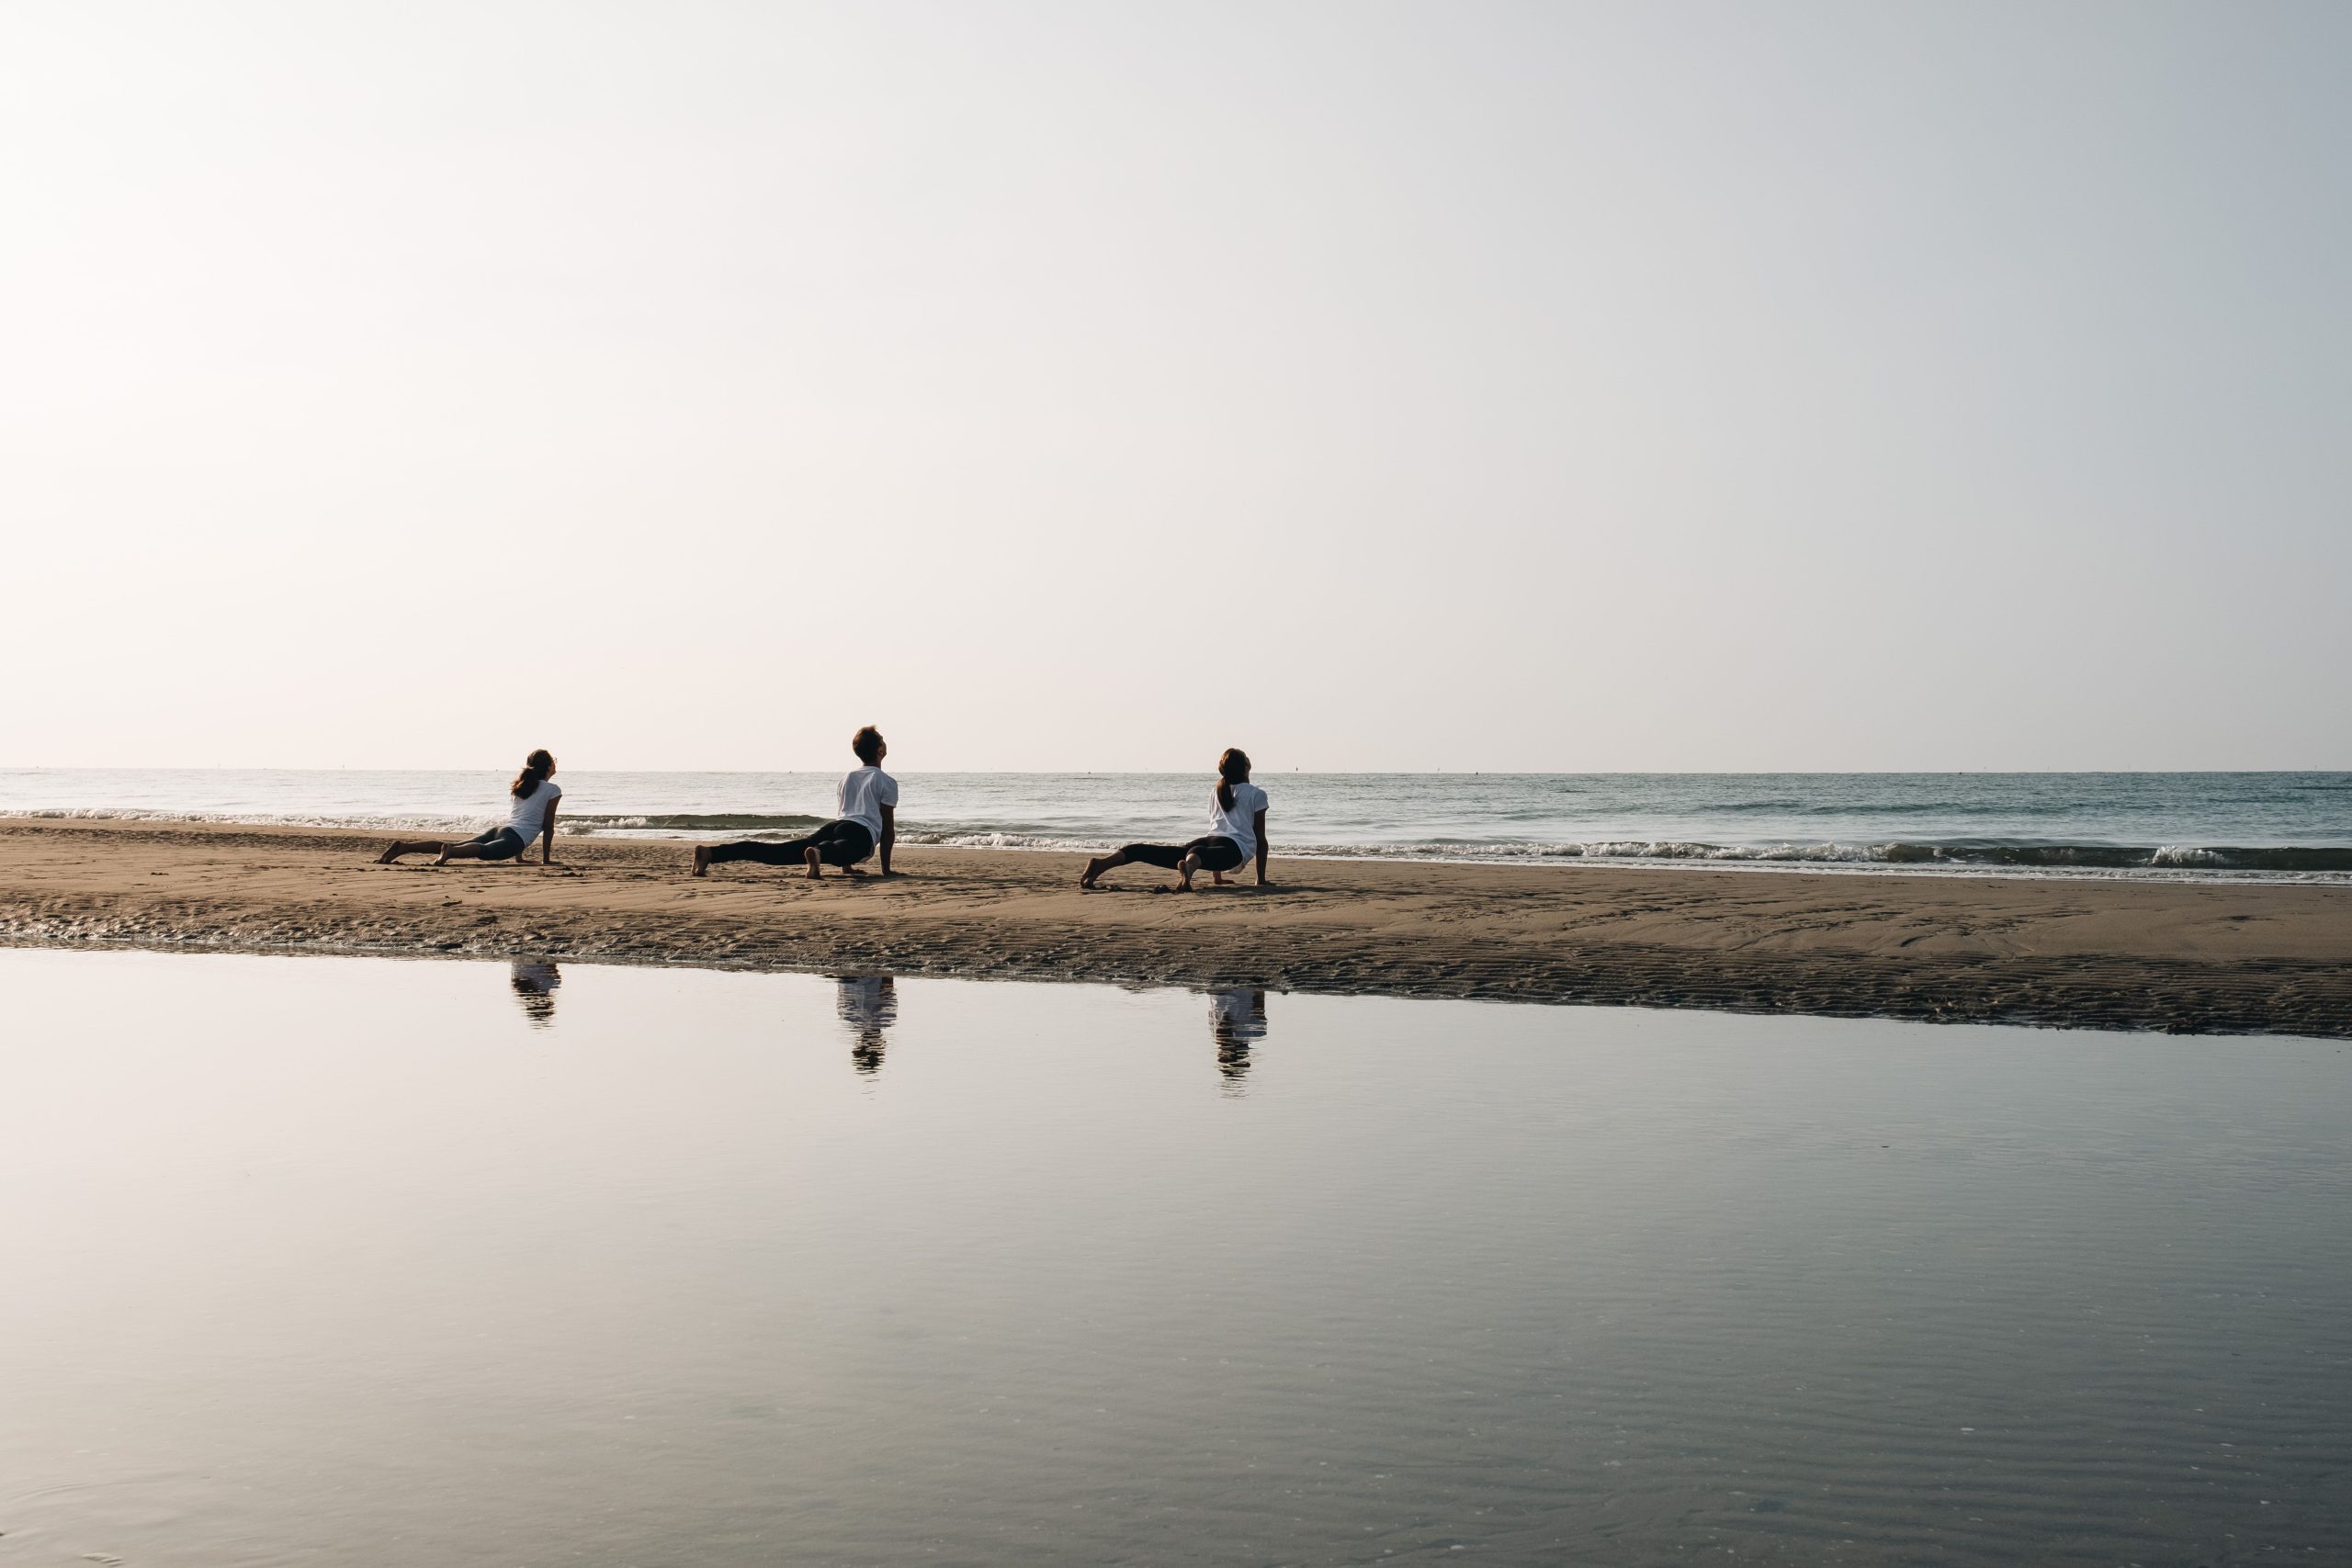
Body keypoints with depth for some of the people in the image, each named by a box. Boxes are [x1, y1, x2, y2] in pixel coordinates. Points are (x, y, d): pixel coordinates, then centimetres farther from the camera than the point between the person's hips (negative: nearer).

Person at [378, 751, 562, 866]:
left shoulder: (521, 786, 32)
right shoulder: (553, 790, 8)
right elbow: (548, 826, 7)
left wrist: (519, 856, 41)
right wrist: (546, 859, 12)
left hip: (498, 830, 7)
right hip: (515, 838, -7)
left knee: (456, 847, -5)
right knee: (484, 851, -35)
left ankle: (404, 846, -20)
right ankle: (449, 851, -65)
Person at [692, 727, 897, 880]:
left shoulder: (848, 778, 34)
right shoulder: (887, 782, 13)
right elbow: (888, 827, 11)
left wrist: (847, 866, 43)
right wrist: (886, 869, 17)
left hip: (834, 827, 5)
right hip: (861, 834, -5)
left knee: (777, 851, -9)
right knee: (841, 849, -41)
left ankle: (710, 853, -24)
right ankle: (818, 853, -79)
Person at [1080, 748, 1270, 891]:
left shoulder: (1216, 794, 38)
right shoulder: (1256, 794, 21)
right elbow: (1261, 839, 19)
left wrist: (1217, 877, 51)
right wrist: (1261, 879, 24)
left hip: (1206, 840, 5)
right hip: (1233, 846, -5)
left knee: (1154, 852, -12)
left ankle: (1101, 863, -33)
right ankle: (1187, 867, -76)